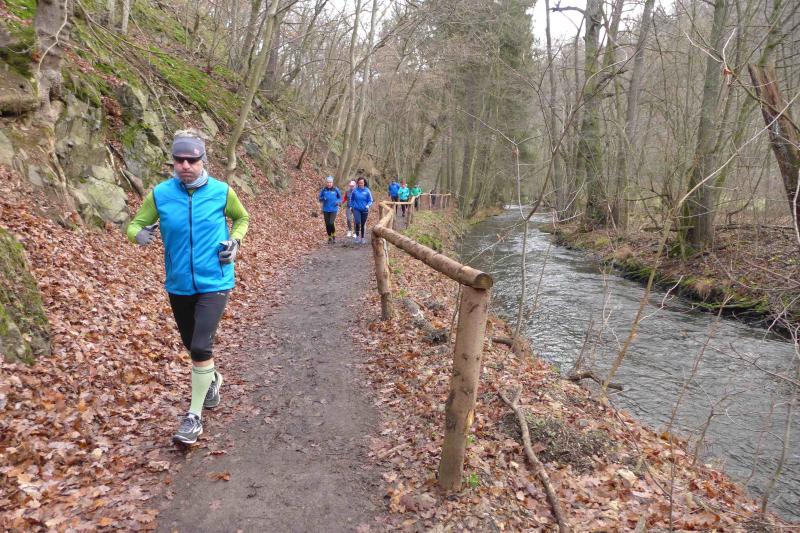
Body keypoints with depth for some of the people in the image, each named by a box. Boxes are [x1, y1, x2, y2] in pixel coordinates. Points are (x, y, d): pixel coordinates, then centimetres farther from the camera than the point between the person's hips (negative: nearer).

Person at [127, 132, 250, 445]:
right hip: (178, 284, 3)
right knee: (192, 345, 18)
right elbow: (136, 223, 2)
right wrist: (139, 233, -21)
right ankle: (212, 379, 50)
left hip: (214, 282, -3)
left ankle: (195, 417, 0)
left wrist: (235, 241, -6)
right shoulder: (160, 194, -4)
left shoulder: (221, 192, -6)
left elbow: (242, 218, 12)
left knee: (200, 346, -15)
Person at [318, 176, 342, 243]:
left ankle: (334, 236, 9)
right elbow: (320, 198, 8)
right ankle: (329, 238, 21)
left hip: (333, 209, -2)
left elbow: (340, 198, 7)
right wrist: (322, 199, -14)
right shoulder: (323, 190, 0)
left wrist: (338, 202, -12)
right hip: (326, 210, 2)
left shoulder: (336, 189, -3)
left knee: (331, 223, -15)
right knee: (327, 224, 5)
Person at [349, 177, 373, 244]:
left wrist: (368, 205, -17)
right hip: (356, 209, -1)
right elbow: (351, 199, 12)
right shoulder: (355, 190, -3)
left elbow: (370, 201, 0)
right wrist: (351, 206, 7)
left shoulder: (367, 191, -5)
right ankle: (357, 236, 0)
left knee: (363, 224, 9)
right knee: (357, 222, -19)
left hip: (364, 210, 1)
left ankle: (362, 238, 23)